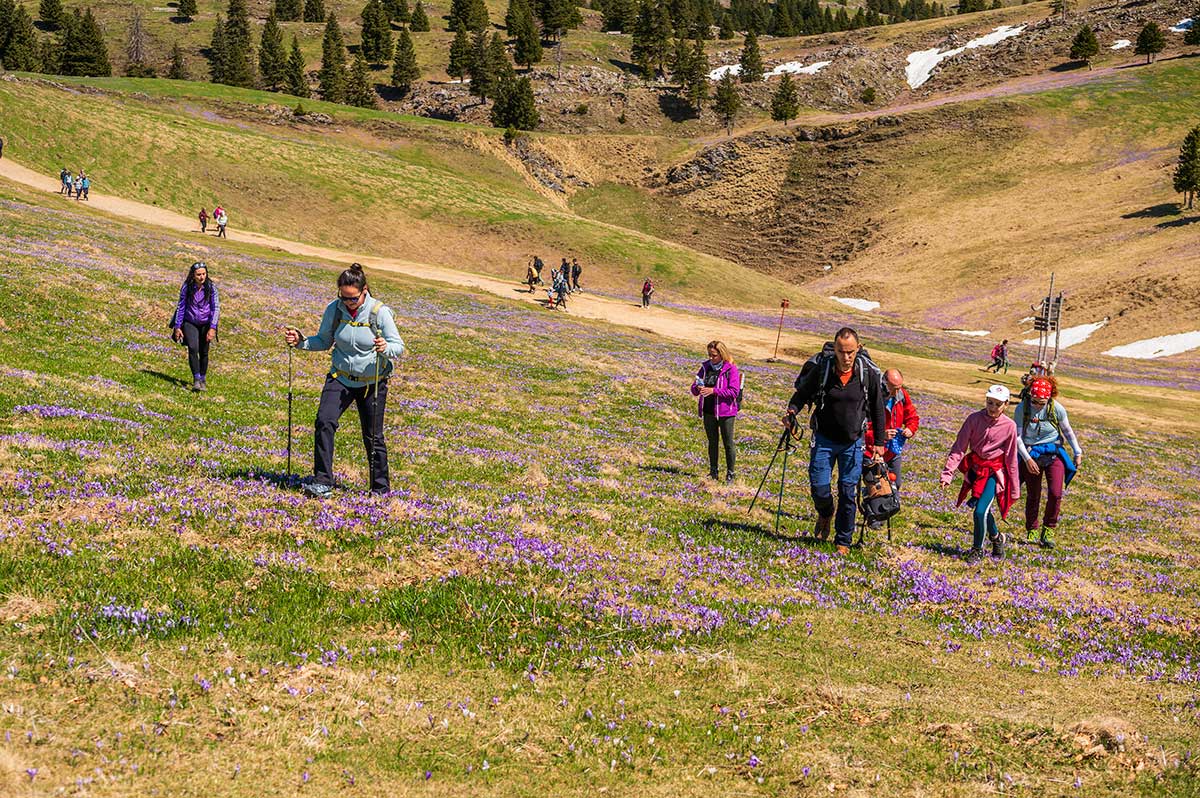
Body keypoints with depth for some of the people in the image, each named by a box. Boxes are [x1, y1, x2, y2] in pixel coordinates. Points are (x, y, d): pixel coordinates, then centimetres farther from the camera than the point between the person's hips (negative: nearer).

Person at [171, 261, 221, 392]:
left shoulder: (211, 287, -14)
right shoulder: (186, 287, -12)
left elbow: (216, 308, -13)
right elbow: (181, 307, -3)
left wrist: (212, 328, -21)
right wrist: (177, 327, -3)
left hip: (206, 323, 0)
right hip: (190, 323, 0)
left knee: (204, 352, 5)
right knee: (193, 348, -20)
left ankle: (203, 380, 24)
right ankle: (196, 380, -20)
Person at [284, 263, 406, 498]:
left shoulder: (380, 312, -15)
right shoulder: (334, 309, -6)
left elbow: (399, 346, -12)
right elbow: (324, 341, 8)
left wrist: (386, 348, -34)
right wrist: (301, 342, -10)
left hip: (372, 381, -2)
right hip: (341, 377, 2)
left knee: (373, 436, 4)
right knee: (324, 422, -19)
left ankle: (381, 489, 21)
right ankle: (322, 483, -14)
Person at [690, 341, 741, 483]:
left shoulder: (731, 369, -10)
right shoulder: (705, 367, 6)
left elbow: (734, 391, -17)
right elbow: (694, 389, 9)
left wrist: (714, 391, -23)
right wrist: (697, 388, -16)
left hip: (725, 412, -5)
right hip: (709, 411, 5)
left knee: (728, 443, 3)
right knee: (712, 442, 14)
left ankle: (730, 473, 11)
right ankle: (713, 472, 22)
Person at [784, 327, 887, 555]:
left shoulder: (869, 373, -10)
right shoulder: (821, 369, -12)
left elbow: (878, 409, 2)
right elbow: (802, 393, 4)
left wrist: (879, 442, 3)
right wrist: (792, 410, -17)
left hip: (853, 442, 0)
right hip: (824, 439, 0)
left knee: (848, 492, 1)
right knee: (819, 487, -4)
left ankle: (843, 541, 14)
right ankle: (825, 515, 31)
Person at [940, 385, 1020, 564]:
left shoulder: (1009, 426, -9)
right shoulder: (974, 419, -8)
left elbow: (1011, 459, -1)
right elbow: (959, 447, -9)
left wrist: (1015, 489, 3)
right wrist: (947, 473, -18)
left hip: (995, 472, -2)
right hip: (975, 468, 3)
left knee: (981, 511, -14)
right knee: (982, 510, 10)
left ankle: (977, 549, 7)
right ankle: (996, 537, 40)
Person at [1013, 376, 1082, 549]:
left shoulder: (1057, 408, -11)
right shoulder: (1022, 408, -13)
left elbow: (1067, 431, 5)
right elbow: (1017, 436, -10)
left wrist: (1077, 452, 7)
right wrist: (1027, 459, -18)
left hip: (1054, 454, 0)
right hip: (1031, 456, 0)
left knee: (1055, 494, -12)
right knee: (1033, 496, 3)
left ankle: (1048, 531, 5)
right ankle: (1031, 532, 22)